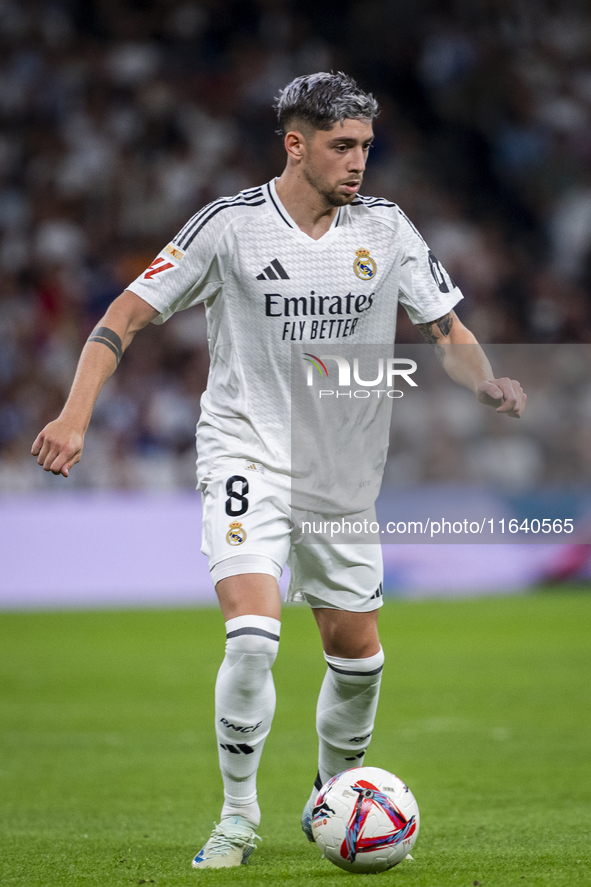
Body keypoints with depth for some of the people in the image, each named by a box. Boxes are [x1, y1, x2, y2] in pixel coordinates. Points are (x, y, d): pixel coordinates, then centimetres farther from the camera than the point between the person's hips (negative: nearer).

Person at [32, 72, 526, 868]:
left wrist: (487, 384, -16)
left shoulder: (386, 228, -1)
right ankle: (238, 814, -6)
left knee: (357, 649, 10)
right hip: (246, 454, -4)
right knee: (253, 633, -22)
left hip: (342, 472, 4)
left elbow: (448, 333, 6)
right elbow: (127, 316, -8)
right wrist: (75, 417, -20)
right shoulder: (231, 226, -11)